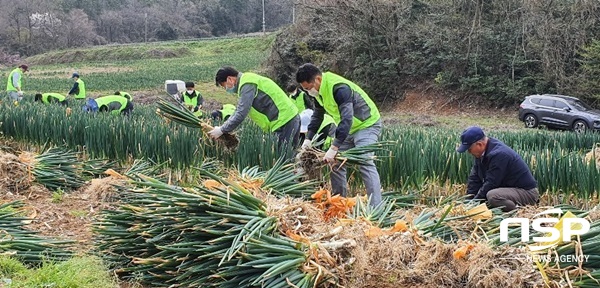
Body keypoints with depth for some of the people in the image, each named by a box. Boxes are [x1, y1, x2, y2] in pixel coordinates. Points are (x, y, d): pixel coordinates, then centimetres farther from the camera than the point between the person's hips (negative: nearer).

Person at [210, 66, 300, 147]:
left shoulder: (247, 85, -16)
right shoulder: (247, 81, 17)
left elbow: (241, 114, -21)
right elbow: (239, 110, 24)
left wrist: (222, 130, -11)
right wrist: (224, 127, 17)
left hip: (285, 122, -10)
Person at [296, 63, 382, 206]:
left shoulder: (339, 88, -31)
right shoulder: (319, 90, -1)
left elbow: (347, 119, -38)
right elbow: (317, 115, 13)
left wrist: (334, 148, -40)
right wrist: (308, 138, 2)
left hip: (367, 124, -9)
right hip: (348, 127, 9)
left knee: (365, 163, -22)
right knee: (336, 162, 5)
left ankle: (376, 208, -25)